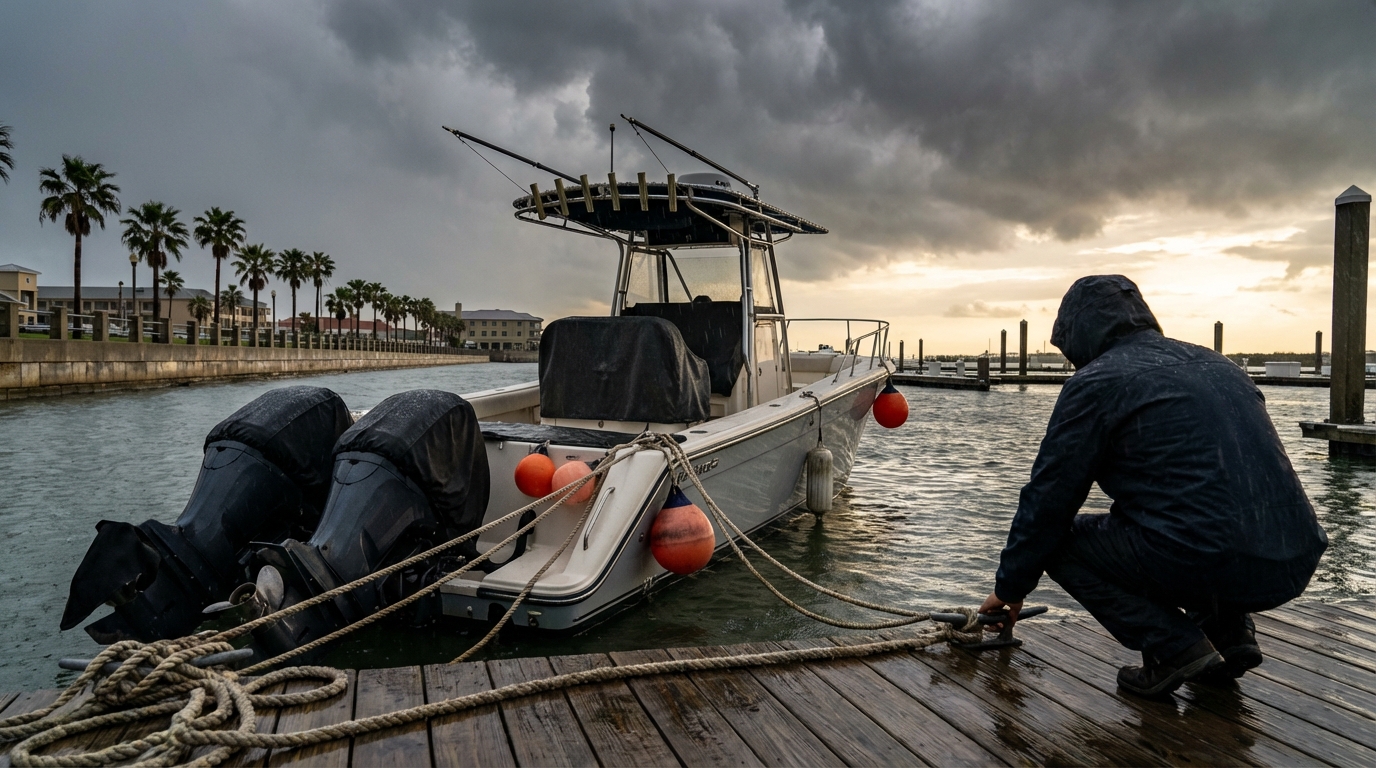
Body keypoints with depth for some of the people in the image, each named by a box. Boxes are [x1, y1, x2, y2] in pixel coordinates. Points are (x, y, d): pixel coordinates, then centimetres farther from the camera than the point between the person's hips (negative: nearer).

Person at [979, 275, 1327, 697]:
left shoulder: (1096, 382, -2)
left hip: (1208, 563, -8)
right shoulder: (1214, 363, 20)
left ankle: (1175, 647, -2)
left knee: (1059, 541, 8)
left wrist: (1010, 587, 13)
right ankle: (1229, 630, 17)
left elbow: (1048, 498, 0)